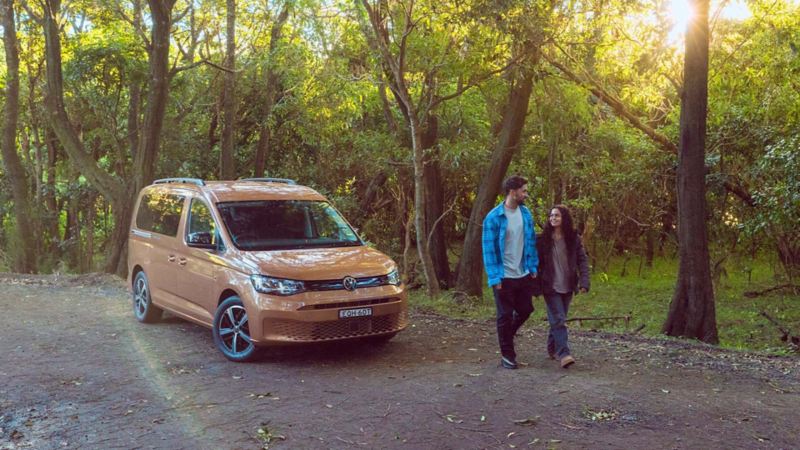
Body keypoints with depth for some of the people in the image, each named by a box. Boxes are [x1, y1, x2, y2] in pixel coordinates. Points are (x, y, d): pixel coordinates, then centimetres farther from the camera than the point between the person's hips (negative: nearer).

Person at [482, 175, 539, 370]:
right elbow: (489, 249, -14)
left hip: (524, 275, 5)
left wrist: (533, 267, 6)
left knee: (525, 309, 15)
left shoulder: (525, 213, 2)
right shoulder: (494, 217, -15)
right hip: (504, 277, -5)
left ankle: (506, 336, 41)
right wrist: (495, 277, -16)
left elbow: (531, 241, 10)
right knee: (505, 315, 6)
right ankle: (507, 354, 21)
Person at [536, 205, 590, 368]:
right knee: (558, 320, -10)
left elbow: (582, 260, 0)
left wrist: (584, 282, -12)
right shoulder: (543, 239, -4)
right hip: (550, 287, -3)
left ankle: (552, 349, 28)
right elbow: (537, 262, -2)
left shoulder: (574, 238, 2)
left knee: (558, 319, 13)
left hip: (567, 286, 3)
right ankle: (564, 354, -13)